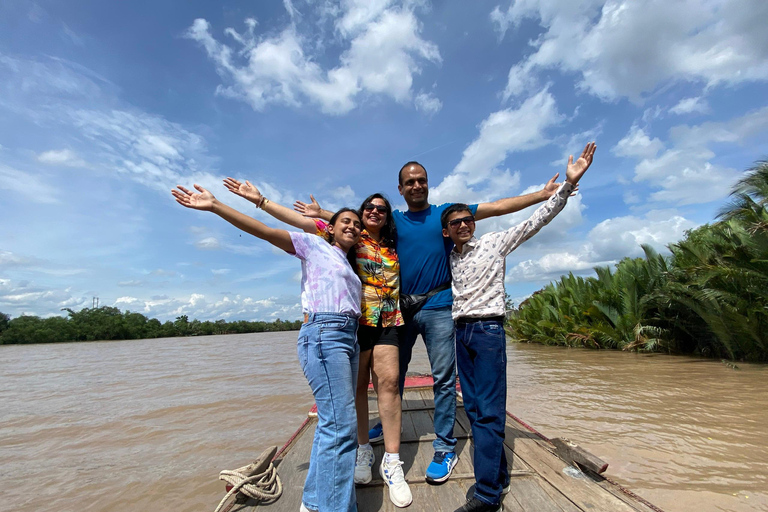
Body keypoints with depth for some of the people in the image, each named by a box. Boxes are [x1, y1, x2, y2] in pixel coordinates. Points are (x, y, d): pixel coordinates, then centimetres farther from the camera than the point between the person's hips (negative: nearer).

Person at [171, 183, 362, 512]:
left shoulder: (349, 265, 25)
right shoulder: (314, 245, 4)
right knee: (340, 424, -11)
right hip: (323, 335, -8)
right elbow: (265, 232, -4)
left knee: (334, 421, 12)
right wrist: (214, 206, -9)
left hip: (348, 339, 8)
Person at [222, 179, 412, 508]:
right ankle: (363, 450, 24)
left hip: (387, 320, 3)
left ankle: (392, 460, 5)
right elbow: (299, 220, -2)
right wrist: (260, 200, -7)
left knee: (388, 382, -5)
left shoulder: (392, 246, 14)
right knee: (358, 384, 6)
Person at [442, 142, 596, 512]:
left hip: (488, 330, -6)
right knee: (474, 409, 11)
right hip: (461, 332, 6)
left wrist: (569, 183, -13)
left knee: (489, 411, -6)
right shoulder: (450, 258, 14)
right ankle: (498, 476, 27)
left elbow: (536, 220, -5)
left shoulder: (494, 243, 1)